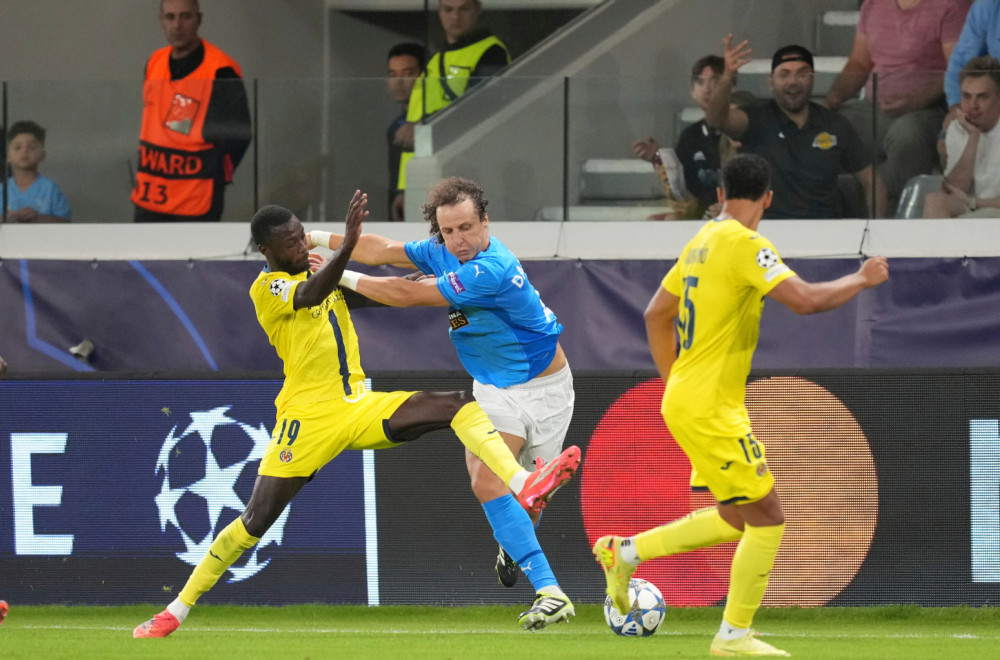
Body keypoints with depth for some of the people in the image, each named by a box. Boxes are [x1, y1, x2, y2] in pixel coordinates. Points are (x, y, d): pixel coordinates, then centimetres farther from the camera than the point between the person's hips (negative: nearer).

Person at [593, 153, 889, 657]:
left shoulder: (702, 242, 11)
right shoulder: (743, 244, -17)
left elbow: (656, 314, 19)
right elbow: (805, 300, -25)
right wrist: (862, 279, -10)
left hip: (685, 400, 9)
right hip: (710, 408, -9)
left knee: (736, 518, 17)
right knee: (767, 518, -2)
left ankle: (626, 553, 17)